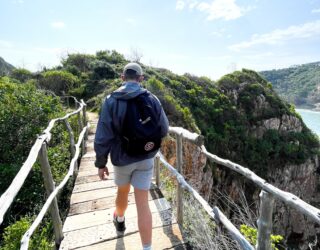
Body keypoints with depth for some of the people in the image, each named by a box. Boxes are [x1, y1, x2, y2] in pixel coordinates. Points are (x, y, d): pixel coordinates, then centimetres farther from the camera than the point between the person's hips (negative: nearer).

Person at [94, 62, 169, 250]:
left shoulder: (111, 101, -13)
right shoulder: (152, 99, -9)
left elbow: (103, 137, -14)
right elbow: (163, 130, -1)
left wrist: (101, 164, -2)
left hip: (122, 159, 0)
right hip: (146, 158, 0)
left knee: (123, 192, 27)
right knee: (142, 203, 5)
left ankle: (120, 220, 56)